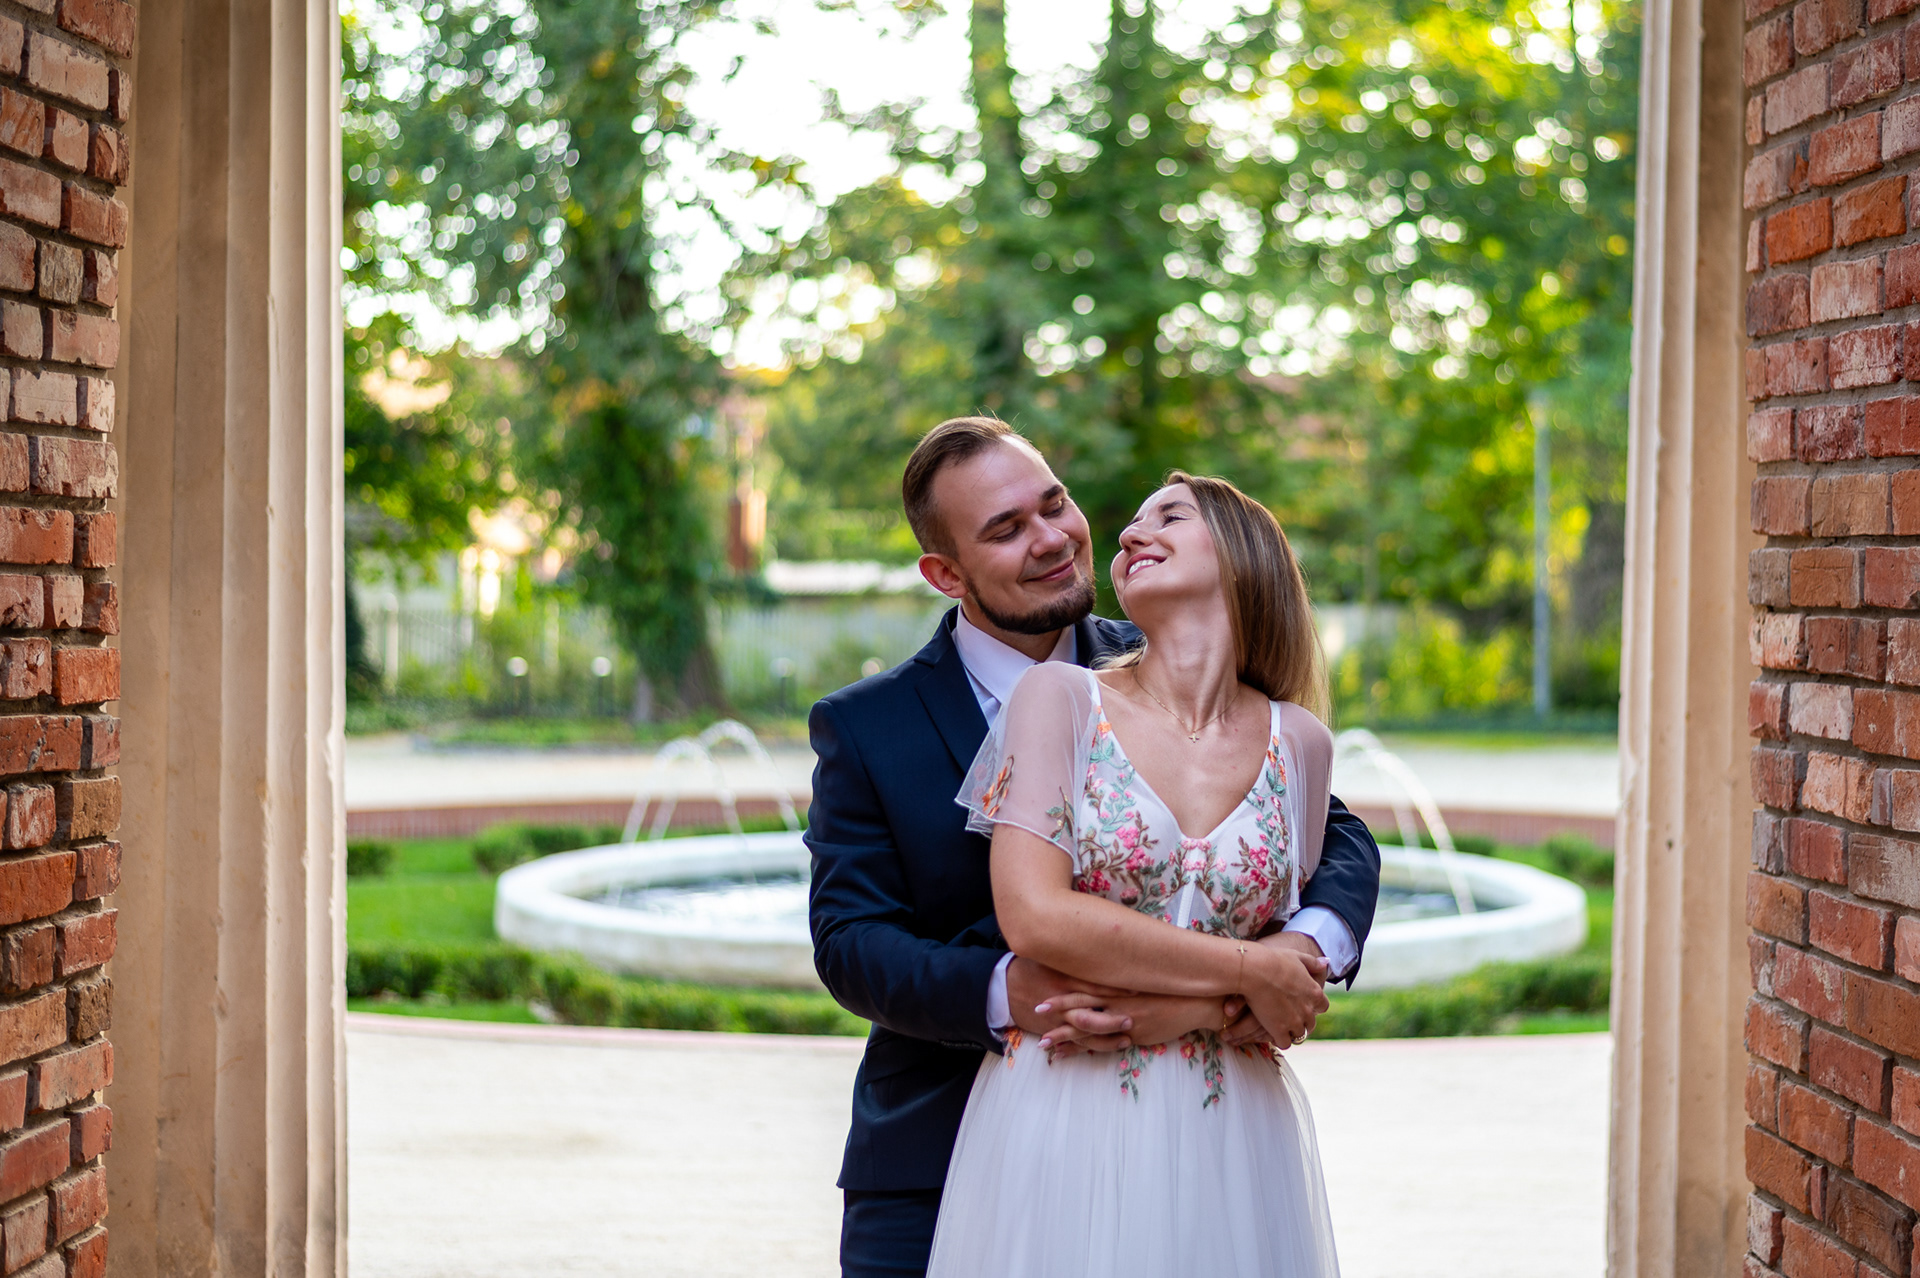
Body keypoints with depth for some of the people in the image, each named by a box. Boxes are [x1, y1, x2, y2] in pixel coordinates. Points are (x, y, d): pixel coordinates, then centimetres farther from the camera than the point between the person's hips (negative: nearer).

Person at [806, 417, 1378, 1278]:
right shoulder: (864, 729, -3)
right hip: (934, 1174, -1)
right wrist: (1005, 993, -28)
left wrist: (1309, 945, -23)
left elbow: (1339, 840, 0)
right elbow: (847, 941, -10)